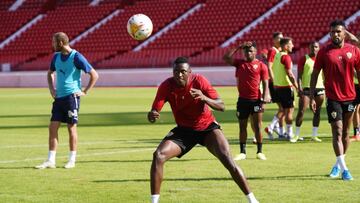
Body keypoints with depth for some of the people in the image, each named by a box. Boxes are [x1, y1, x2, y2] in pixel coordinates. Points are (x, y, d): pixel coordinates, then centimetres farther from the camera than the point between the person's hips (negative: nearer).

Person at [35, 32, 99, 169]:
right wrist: (51, 88, 13)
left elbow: (94, 75, -9)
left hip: (72, 96, -6)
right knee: (53, 127, 1)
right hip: (59, 97, 6)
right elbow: (50, 73, 27)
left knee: (72, 127, 0)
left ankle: (72, 160, 9)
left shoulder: (76, 57, -11)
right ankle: (50, 161, 3)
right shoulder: (56, 56, 9)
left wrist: (85, 92, -9)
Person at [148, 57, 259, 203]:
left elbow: (221, 106, -23)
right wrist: (152, 116, -46)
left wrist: (204, 98, -43)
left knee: (227, 160, -18)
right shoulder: (166, 86, -17)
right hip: (184, 129, 2)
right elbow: (154, 112, -21)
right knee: (158, 156, -19)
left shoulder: (199, 81, -21)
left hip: (207, 127, -2)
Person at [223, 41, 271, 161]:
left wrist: (265, 96, -14)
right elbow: (226, 58, 0)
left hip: (256, 100, -3)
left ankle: (260, 151, 4)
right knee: (242, 127, 7)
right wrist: (239, 47, -2)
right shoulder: (240, 63, 10)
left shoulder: (261, 66, 1)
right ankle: (242, 152, 12)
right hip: (243, 100, 3)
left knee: (257, 127, -3)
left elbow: (265, 83, -1)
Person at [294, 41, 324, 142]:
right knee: (301, 111, -8)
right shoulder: (304, 59, 2)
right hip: (306, 88, -4)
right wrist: (299, 88, -14)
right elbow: (299, 75, -3)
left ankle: (314, 135, 9)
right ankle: (297, 134, -1)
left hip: (319, 88, 4)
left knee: (317, 112, 4)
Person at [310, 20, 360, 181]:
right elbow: (314, 74, 1)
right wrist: (311, 97, -4)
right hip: (333, 98, -3)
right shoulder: (324, 52, -3)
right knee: (337, 132, -9)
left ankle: (338, 164, 25)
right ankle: (343, 168, -12)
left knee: (345, 132, 10)